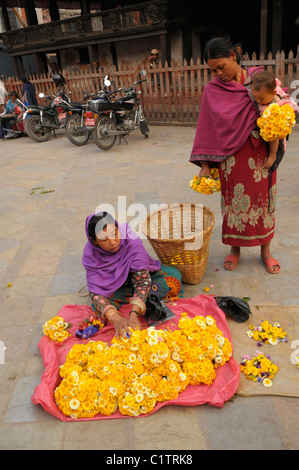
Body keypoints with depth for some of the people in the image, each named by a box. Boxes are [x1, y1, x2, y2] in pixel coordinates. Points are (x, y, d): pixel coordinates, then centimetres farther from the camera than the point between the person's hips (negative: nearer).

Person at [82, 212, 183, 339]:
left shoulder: (130, 238, -32)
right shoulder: (90, 256, -26)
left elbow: (142, 279, -34)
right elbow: (95, 292, -32)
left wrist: (134, 314, -47)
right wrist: (115, 318, -50)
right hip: (114, 287, 1)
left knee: (174, 275, -24)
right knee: (99, 307, -32)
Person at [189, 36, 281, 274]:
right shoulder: (212, 90, 1)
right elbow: (208, 128, 0)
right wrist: (205, 165, -5)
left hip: (260, 153, 1)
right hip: (231, 156, -1)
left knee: (263, 199, 8)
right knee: (233, 201, 6)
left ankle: (265, 250, 25)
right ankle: (235, 248, 26)